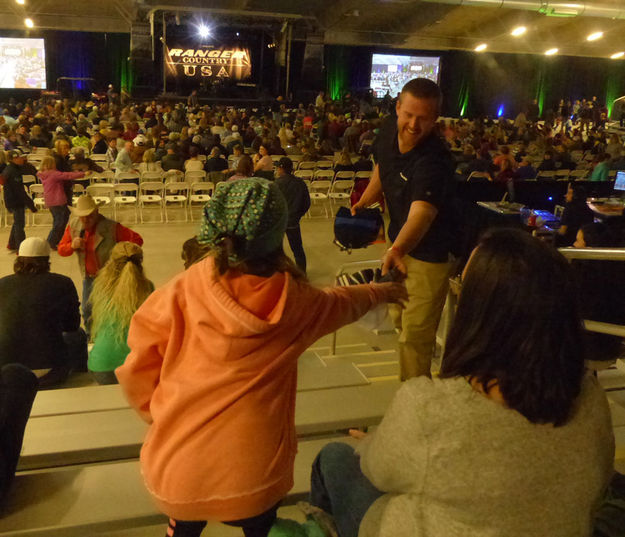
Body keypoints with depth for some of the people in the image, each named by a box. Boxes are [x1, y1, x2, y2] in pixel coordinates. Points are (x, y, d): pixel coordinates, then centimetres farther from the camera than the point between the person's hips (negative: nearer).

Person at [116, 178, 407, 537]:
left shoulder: (185, 289, -16)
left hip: (177, 469, 0)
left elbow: (137, 364, -9)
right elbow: (345, 303, 10)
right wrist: (383, 291, 31)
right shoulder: (296, 302, -11)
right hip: (253, 474, 0)